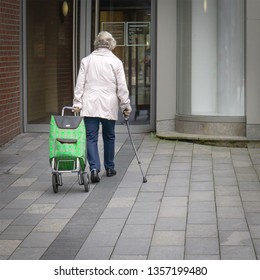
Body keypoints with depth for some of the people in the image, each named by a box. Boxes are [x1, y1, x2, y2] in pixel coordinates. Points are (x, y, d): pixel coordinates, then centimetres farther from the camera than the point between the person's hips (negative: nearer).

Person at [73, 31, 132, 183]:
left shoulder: (86, 60, 3)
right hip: (109, 106, 0)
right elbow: (122, 86, -1)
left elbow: (80, 84, 1)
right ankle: (110, 168, 25)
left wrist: (77, 103, 3)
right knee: (109, 137, 15)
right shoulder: (116, 62, -1)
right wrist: (126, 105, 6)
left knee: (91, 137, -1)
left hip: (90, 106, 0)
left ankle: (94, 168, -16)